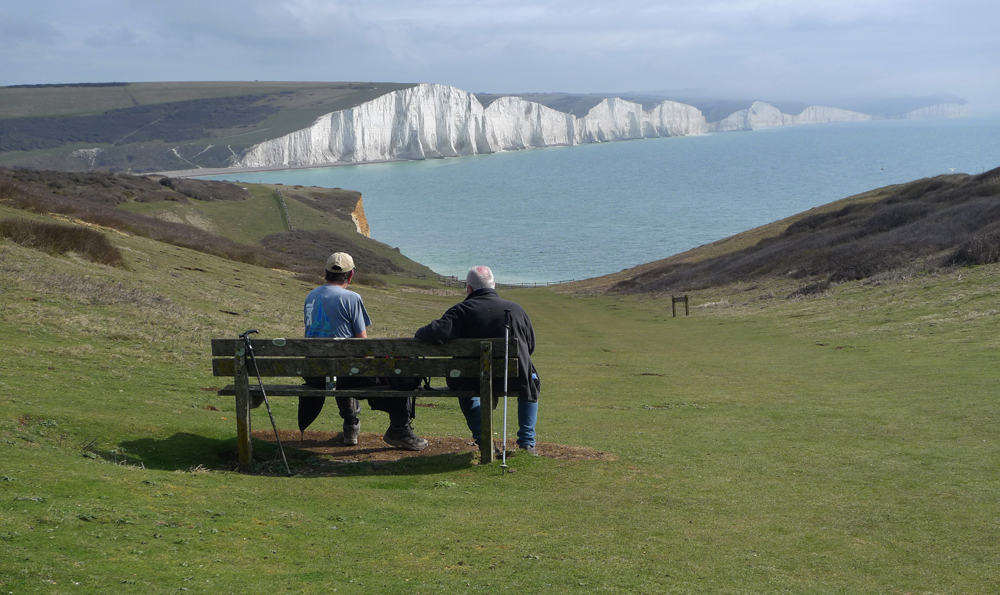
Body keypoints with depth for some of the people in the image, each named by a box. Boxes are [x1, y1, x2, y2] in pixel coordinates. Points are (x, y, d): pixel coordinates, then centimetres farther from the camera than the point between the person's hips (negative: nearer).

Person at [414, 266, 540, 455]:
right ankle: (526, 443, 27)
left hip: (477, 382, -2)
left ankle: (482, 439, 21)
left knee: (460, 383, 35)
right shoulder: (517, 309, 7)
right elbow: (531, 347, 15)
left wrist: (420, 333, 2)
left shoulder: (462, 310, -6)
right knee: (532, 383, 37)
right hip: (516, 380, 2)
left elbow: (439, 333, -20)